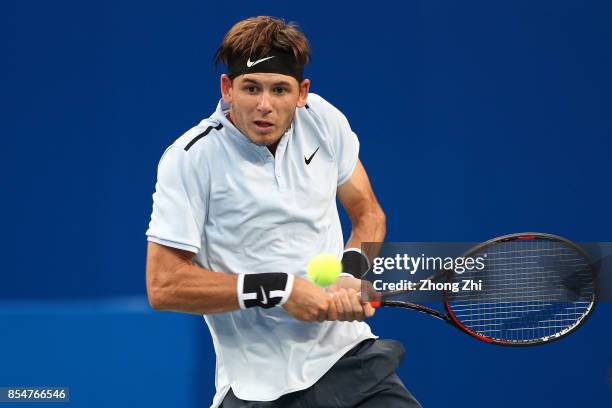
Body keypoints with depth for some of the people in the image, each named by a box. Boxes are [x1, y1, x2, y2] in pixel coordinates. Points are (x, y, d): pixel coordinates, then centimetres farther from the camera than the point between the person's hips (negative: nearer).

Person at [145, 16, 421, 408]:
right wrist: (278, 289, -19)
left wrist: (352, 275, -7)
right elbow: (163, 286, -14)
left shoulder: (323, 119, 1)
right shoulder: (189, 159, -13)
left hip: (349, 352, 2)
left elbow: (368, 213, 14)